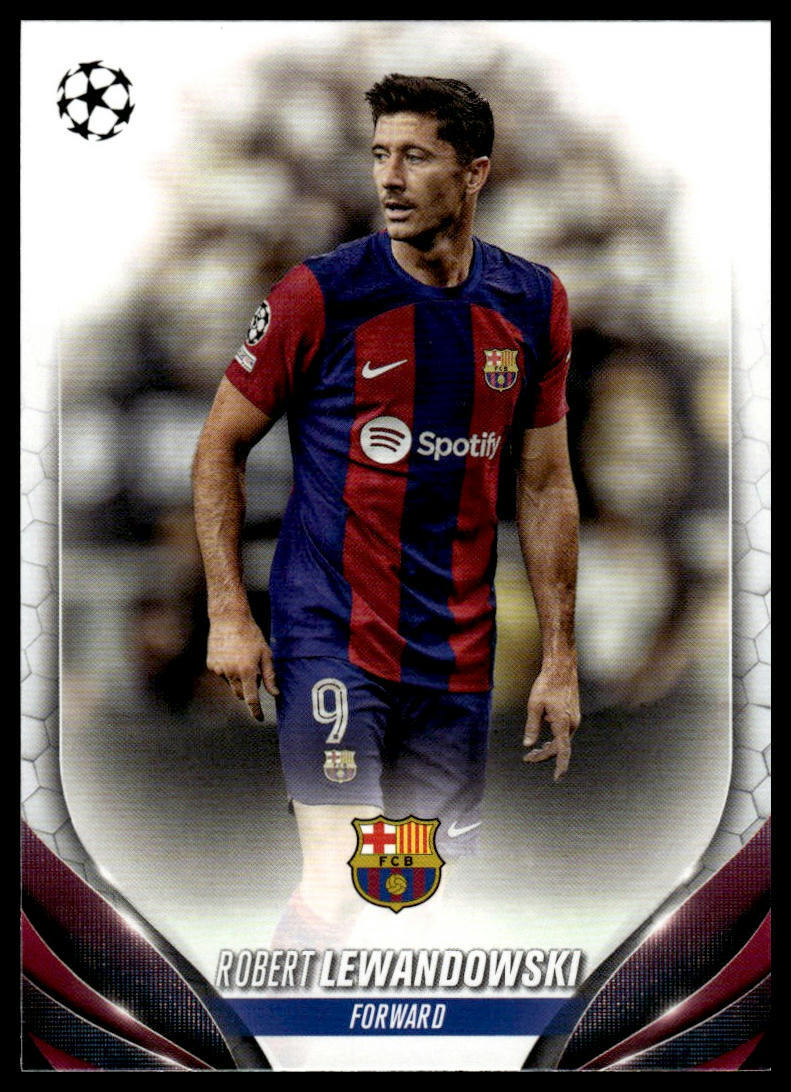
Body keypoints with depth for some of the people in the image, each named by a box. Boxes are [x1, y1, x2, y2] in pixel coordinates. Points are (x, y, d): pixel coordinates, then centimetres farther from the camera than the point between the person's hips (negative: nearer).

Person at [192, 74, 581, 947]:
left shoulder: (533, 303, 4)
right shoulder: (321, 294, -8)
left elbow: (544, 485, 11)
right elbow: (220, 448, 1)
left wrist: (559, 659, 8)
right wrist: (227, 615, -7)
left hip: (460, 653, 4)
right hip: (331, 637, -4)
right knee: (340, 885, -12)